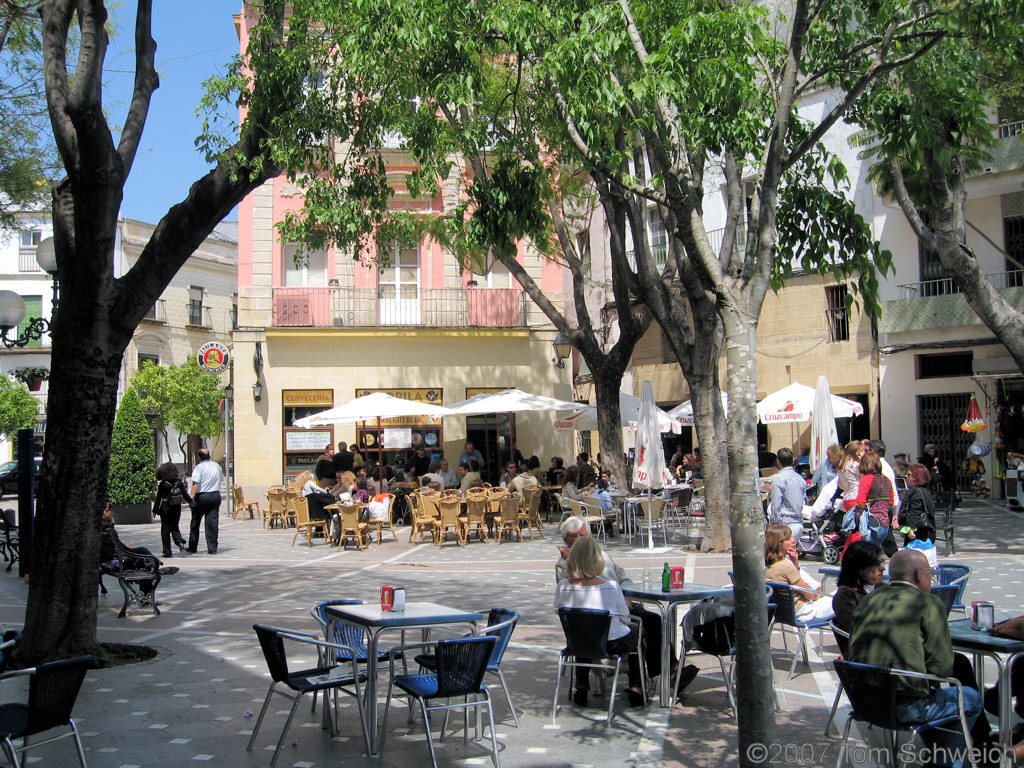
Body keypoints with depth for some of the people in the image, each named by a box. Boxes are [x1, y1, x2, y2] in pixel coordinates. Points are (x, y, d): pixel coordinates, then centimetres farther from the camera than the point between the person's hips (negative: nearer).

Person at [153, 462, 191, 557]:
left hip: (166, 509, -4)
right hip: (177, 508, 4)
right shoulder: (179, 482, -2)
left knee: (165, 529, 6)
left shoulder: (162, 484, -11)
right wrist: (191, 502, 20)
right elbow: (185, 494, 3)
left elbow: (158, 498, -7)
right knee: (174, 527, 17)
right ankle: (180, 543, -11)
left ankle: (167, 552, 6)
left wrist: (155, 510, 0)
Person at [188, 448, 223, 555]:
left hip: (202, 496, -4)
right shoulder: (217, 466, 8)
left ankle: (192, 547, 17)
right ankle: (212, 548, 0)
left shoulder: (199, 467, -11)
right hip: (216, 496, 4)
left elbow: (196, 483, -18)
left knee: (195, 522, 10)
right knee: (213, 521, 3)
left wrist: (192, 497, -19)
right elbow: (221, 480, 17)